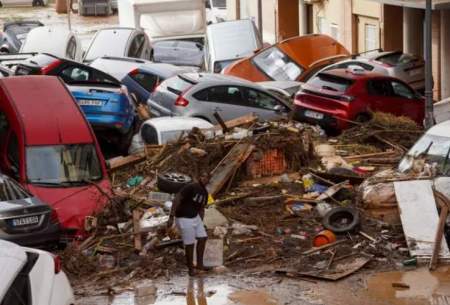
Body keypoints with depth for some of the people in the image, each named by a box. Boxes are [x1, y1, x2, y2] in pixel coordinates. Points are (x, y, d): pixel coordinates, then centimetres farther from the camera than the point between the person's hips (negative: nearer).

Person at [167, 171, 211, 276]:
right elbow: (176, 200, -24)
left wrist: (201, 223, 19)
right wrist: (171, 217, -27)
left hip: (195, 217, 9)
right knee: (190, 244, -1)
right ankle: (191, 268, 15)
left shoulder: (205, 193, 6)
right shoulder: (190, 187, -21)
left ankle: (199, 264, 23)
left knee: (203, 238, 10)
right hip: (184, 218, -9)